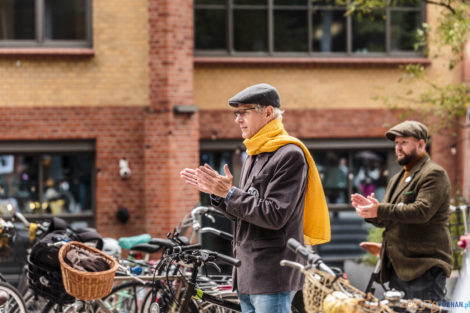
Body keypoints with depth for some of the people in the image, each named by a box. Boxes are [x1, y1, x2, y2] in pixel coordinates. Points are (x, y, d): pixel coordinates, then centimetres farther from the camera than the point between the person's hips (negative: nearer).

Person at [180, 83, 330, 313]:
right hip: (248, 276, 10)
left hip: (273, 276, -10)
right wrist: (216, 193, 5)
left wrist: (229, 193, -18)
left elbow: (275, 216, -20)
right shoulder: (254, 156, 18)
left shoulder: (290, 155, -12)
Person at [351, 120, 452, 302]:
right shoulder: (397, 179, 23)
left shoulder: (434, 174, -6)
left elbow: (423, 211, -21)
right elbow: (384, 220, 24)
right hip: (397, 268, 9)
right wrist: (370, 209, 0)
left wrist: (381, 210, -23)